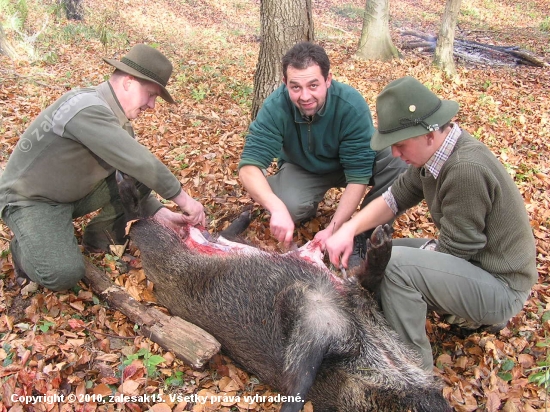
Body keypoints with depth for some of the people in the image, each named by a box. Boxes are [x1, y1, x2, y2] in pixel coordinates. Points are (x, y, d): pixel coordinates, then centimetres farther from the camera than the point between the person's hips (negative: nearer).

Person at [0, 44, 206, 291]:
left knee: (139, 180, -9)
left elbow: (132, 174, 1)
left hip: (77, 192, 8)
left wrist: (160, 213, -12)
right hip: (31, 200, -8)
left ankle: (98, 236, 9)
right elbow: (140, 163, -34)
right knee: (64, 274, -27)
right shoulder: (87, 108, -30)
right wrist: (184, 200, -27)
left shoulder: (118, 120, -1)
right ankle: (24, 248, 6)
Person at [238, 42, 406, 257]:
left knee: (401, 164, -29)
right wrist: (277, 208, -52)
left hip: (348, 163, 0)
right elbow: (249, 166, -33)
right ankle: (308, 207, 5)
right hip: (302, 168, 0)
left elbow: (358, 176, -29)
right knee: (289, 207, -33)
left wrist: (333, 228, -38)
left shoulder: (352, 106, -32)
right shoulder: (275, 107, -29)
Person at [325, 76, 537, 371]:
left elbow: (454, 248, -23)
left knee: (395, 264, -28)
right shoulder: (435, 150, -3)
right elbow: (396, 197, 1)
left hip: (500, 287, -9)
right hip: (475, 261, 9)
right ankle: (471, 311, 16)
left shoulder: (466, 169, -31)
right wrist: (349, 229, -13)